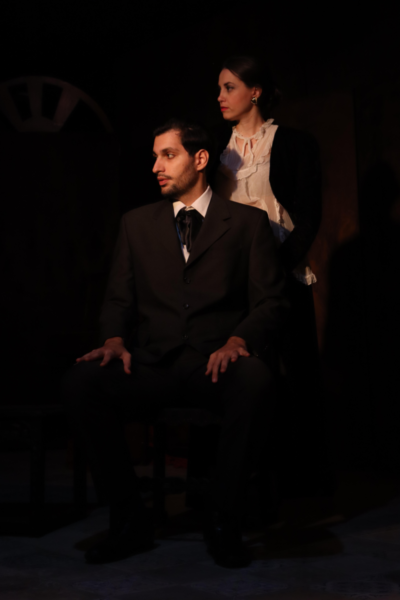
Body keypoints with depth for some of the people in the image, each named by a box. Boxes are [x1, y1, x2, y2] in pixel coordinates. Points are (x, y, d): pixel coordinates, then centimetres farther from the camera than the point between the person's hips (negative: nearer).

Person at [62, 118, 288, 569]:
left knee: (255, 380, -37)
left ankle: (222, 521, -16)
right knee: (80, 381, -28)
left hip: (217, 364, -2)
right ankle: (129, 521, -12)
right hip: (151, 366, 2)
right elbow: (118, 299, 15)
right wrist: (115, 340, -8)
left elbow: (270, 302, 4)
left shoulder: (247, 223, 11)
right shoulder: (137, 224, 20)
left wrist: (237, 341, -17)